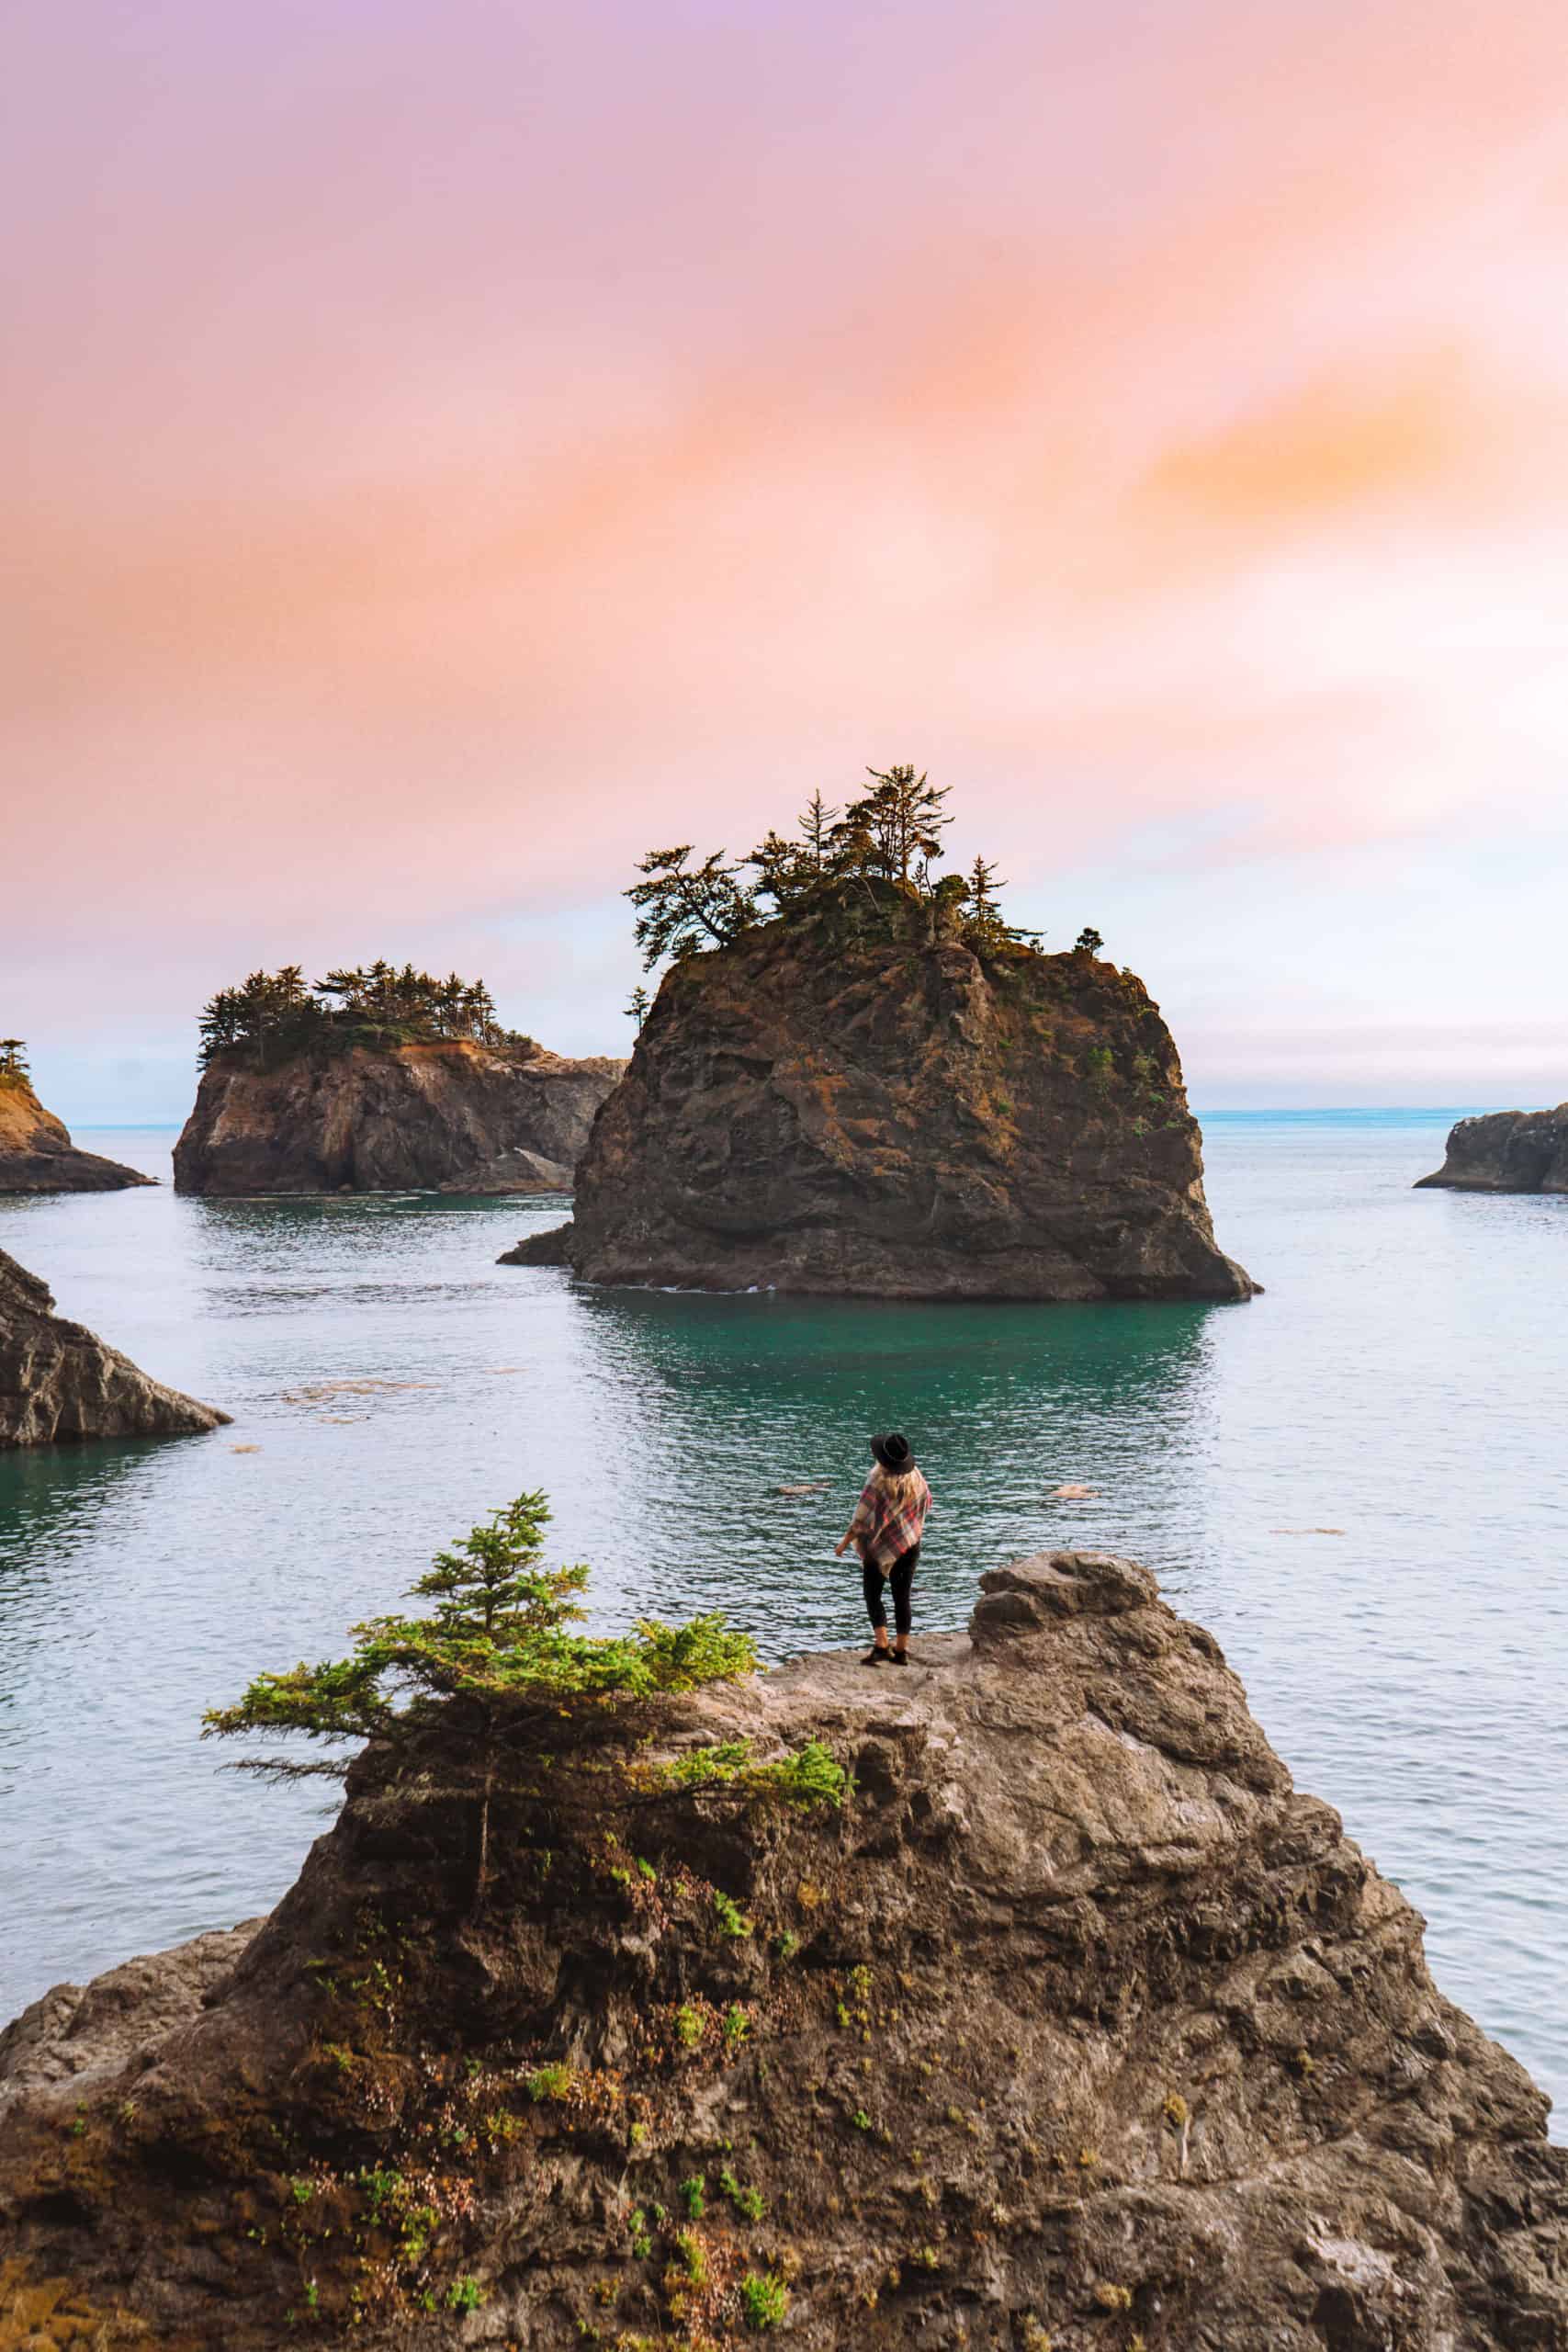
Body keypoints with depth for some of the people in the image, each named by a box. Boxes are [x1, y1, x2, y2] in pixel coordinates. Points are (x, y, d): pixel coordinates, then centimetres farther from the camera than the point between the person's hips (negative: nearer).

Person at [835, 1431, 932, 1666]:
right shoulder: (917, 1478, -4)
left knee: (873, 1595, 5)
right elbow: (926, 1505, 12)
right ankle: (901, 1651, 13)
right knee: (902, 1598, 11)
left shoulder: (878, 1483, -21)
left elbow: (862, 1519, -18)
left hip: (882, 1547, -5)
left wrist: (844, 1543, -7)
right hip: (911, 1545, 5)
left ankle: (881, 1645, -9)